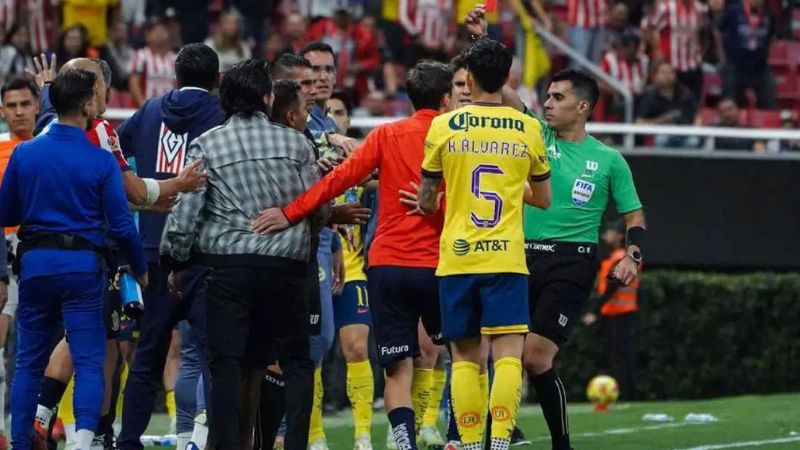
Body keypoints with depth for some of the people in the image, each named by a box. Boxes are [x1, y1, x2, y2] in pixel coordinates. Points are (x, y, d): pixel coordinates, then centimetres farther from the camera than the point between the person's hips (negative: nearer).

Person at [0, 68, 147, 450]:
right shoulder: (101, 161, -8)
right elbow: (121, 225, -7)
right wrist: (140, 270, 8)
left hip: (35, 262, 3)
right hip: (83, 265, -3)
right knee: (89, 362, -1)